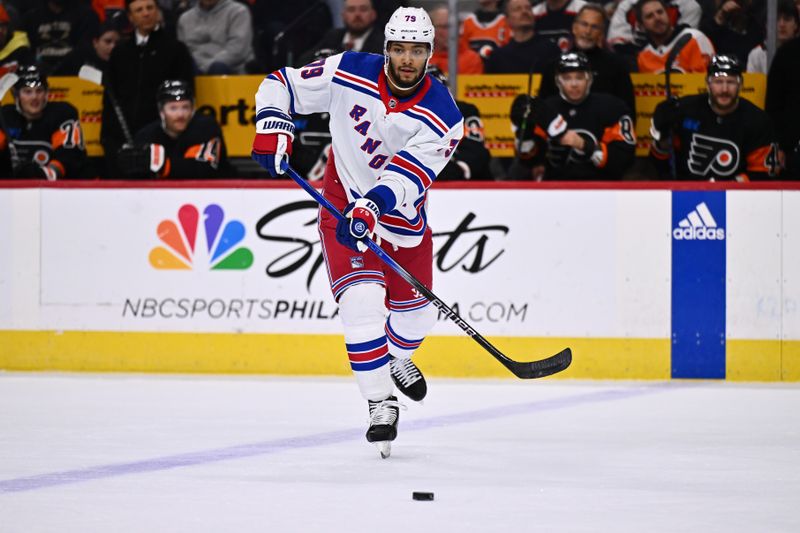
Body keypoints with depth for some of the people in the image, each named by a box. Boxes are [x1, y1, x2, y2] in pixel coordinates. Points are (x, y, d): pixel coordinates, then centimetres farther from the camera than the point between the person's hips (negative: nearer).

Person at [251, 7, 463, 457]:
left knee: (415, 312, 14)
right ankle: (381, 403, -12)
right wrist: (272, 125, -23)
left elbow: (409, 176, -33)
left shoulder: (441, 114, -20)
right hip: (344, 202, -2)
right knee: (362, 301, -20)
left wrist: (373, 206, -49)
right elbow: (282, 85, -5)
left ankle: (397, 360, 50)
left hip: (403, 214, 2)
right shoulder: (350, 73, -16)